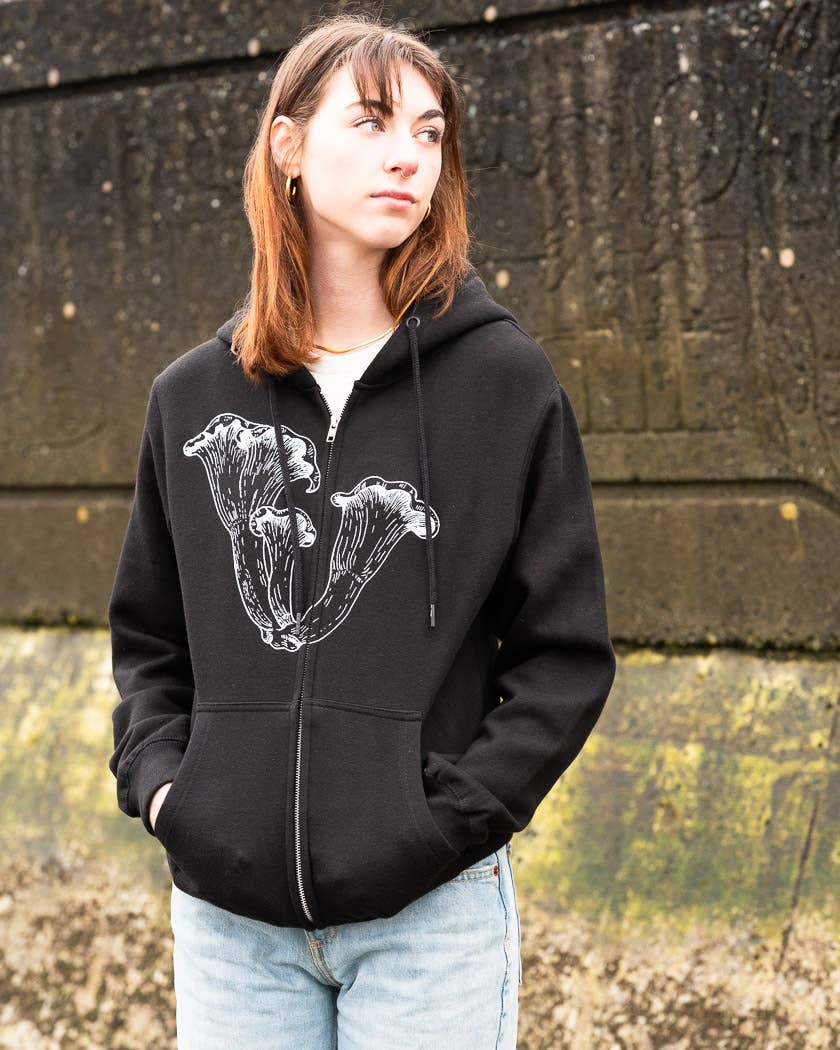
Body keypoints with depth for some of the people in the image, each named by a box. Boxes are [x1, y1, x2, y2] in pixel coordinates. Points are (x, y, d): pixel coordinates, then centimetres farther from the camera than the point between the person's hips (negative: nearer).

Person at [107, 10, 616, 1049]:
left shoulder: (505, 379, -1)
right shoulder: (192, 396, 7)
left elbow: (565, 651, 0)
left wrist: (455, 809, -10)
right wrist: (156, 778, 0)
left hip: (431, 914, -2)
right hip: (226, 913, 2)